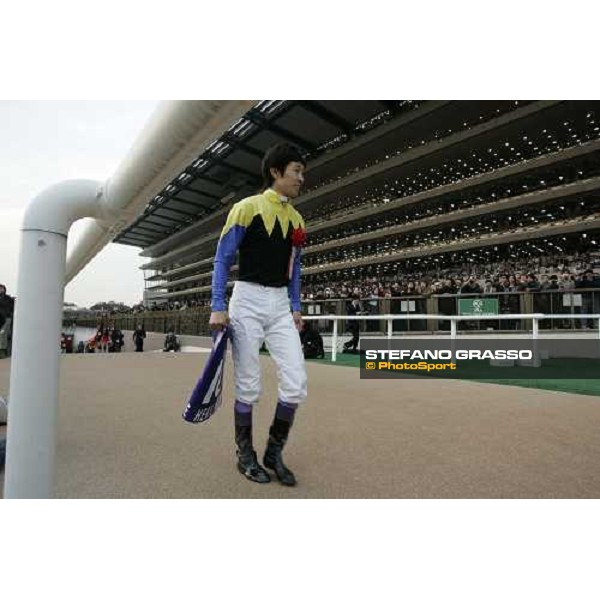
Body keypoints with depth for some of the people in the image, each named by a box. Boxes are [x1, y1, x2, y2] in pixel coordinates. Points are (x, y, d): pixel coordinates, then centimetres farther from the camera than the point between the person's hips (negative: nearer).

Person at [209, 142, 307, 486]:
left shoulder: (297, 220, 13)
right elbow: (223, 259, -4)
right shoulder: (247, 207, -4)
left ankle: (274, 452, 20)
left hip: (281, 305, 5)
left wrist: (296, 308, 12)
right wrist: (218, 308, -11)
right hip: (248, 302, -5)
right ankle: (245, 455, 25)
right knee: (249, 387, 2)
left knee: (297, 384, -2)